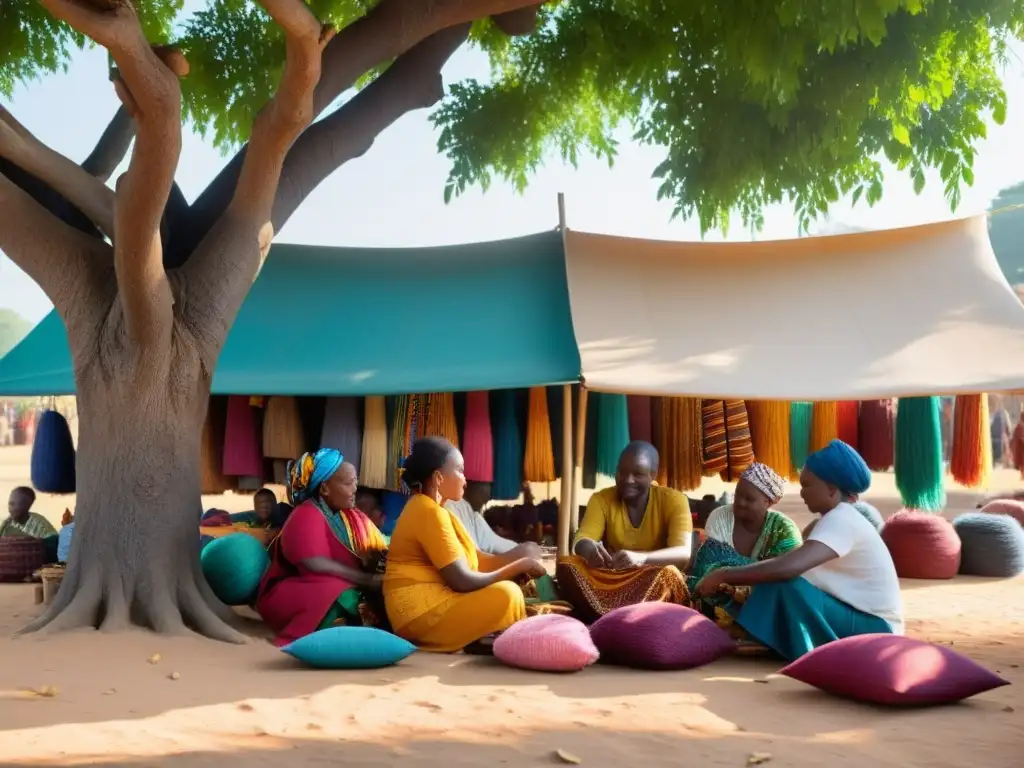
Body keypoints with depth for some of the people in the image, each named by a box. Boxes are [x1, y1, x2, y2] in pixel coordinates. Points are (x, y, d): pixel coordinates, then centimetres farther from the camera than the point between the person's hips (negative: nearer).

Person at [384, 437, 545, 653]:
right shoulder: (429, 512, -16)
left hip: (431, 604, 11)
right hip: (420, 612, -11)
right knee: (506, 594, -22)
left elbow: (476, 560, 14)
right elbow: (462, 581, -20)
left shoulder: (427, 507, 16)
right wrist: (519, 566, -11)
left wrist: (518, 561, -1)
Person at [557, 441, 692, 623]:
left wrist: (641, 558, -40)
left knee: (667, 574, -36)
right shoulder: (601, 499, 1)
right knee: (567, 565, -26)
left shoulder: (673, 500, -6)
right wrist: (589, 548, -40)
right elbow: (581, 540, -13)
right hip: (610, 581, 2)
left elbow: (683, 552, -20)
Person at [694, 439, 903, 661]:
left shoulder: (841, 520, -20)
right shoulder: (838, 519, 12)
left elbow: (789, 567, -35)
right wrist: (738, 586, 1)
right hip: (853, 618, 10)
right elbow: (789, 565, 11)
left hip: (875, 626, -10)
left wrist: (724, 575, -27)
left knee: (787, 587, -27)